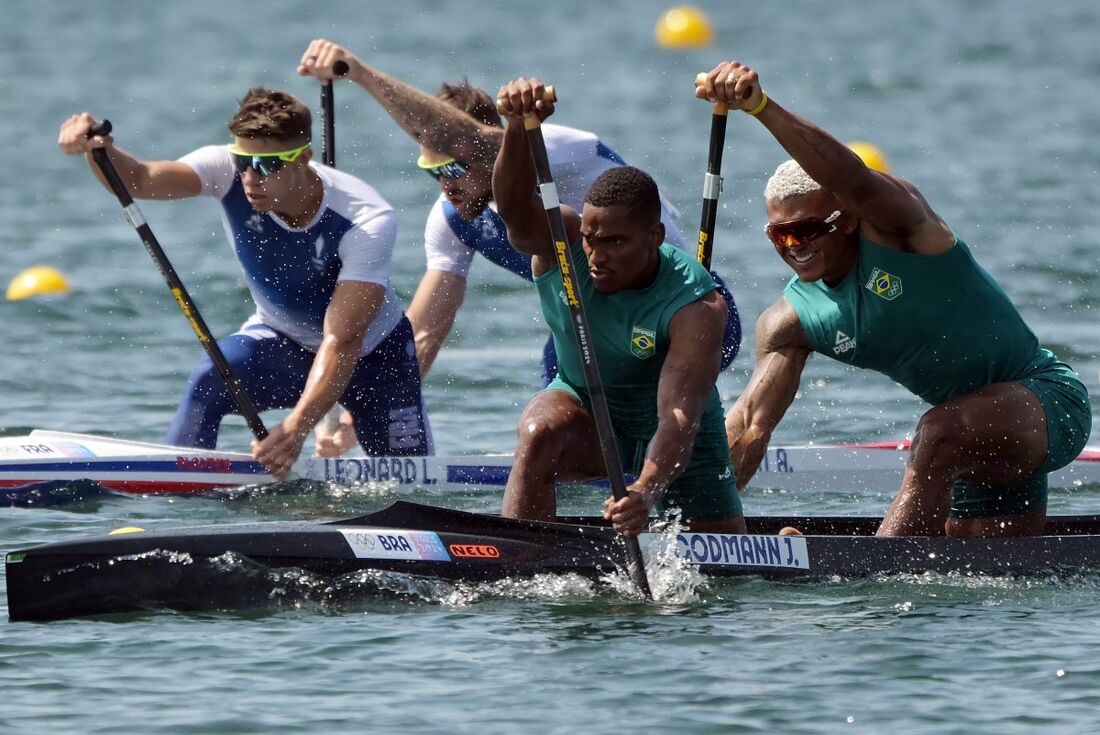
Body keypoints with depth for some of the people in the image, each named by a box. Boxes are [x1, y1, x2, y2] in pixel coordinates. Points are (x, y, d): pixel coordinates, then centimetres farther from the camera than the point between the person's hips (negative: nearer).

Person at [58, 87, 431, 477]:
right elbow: (137, 179, -39)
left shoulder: (368, 221, -33)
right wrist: (99, 149, -62)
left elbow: (342, 342, -39)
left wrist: (297, 427, -52)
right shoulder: (229, 172, -24)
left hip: (371, 353, -1)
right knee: (209, 382, -29)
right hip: (280, 340, 1)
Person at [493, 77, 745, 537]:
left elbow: (678, 420, -41)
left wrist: (646, 491, -61)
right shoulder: (559, 245, -23)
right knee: (540, 435, -34)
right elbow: (514, 206, -47)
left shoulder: (695, 306, -32)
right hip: (584, 406, 1)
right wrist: (520, 124, -67)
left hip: (682, 443, -1)